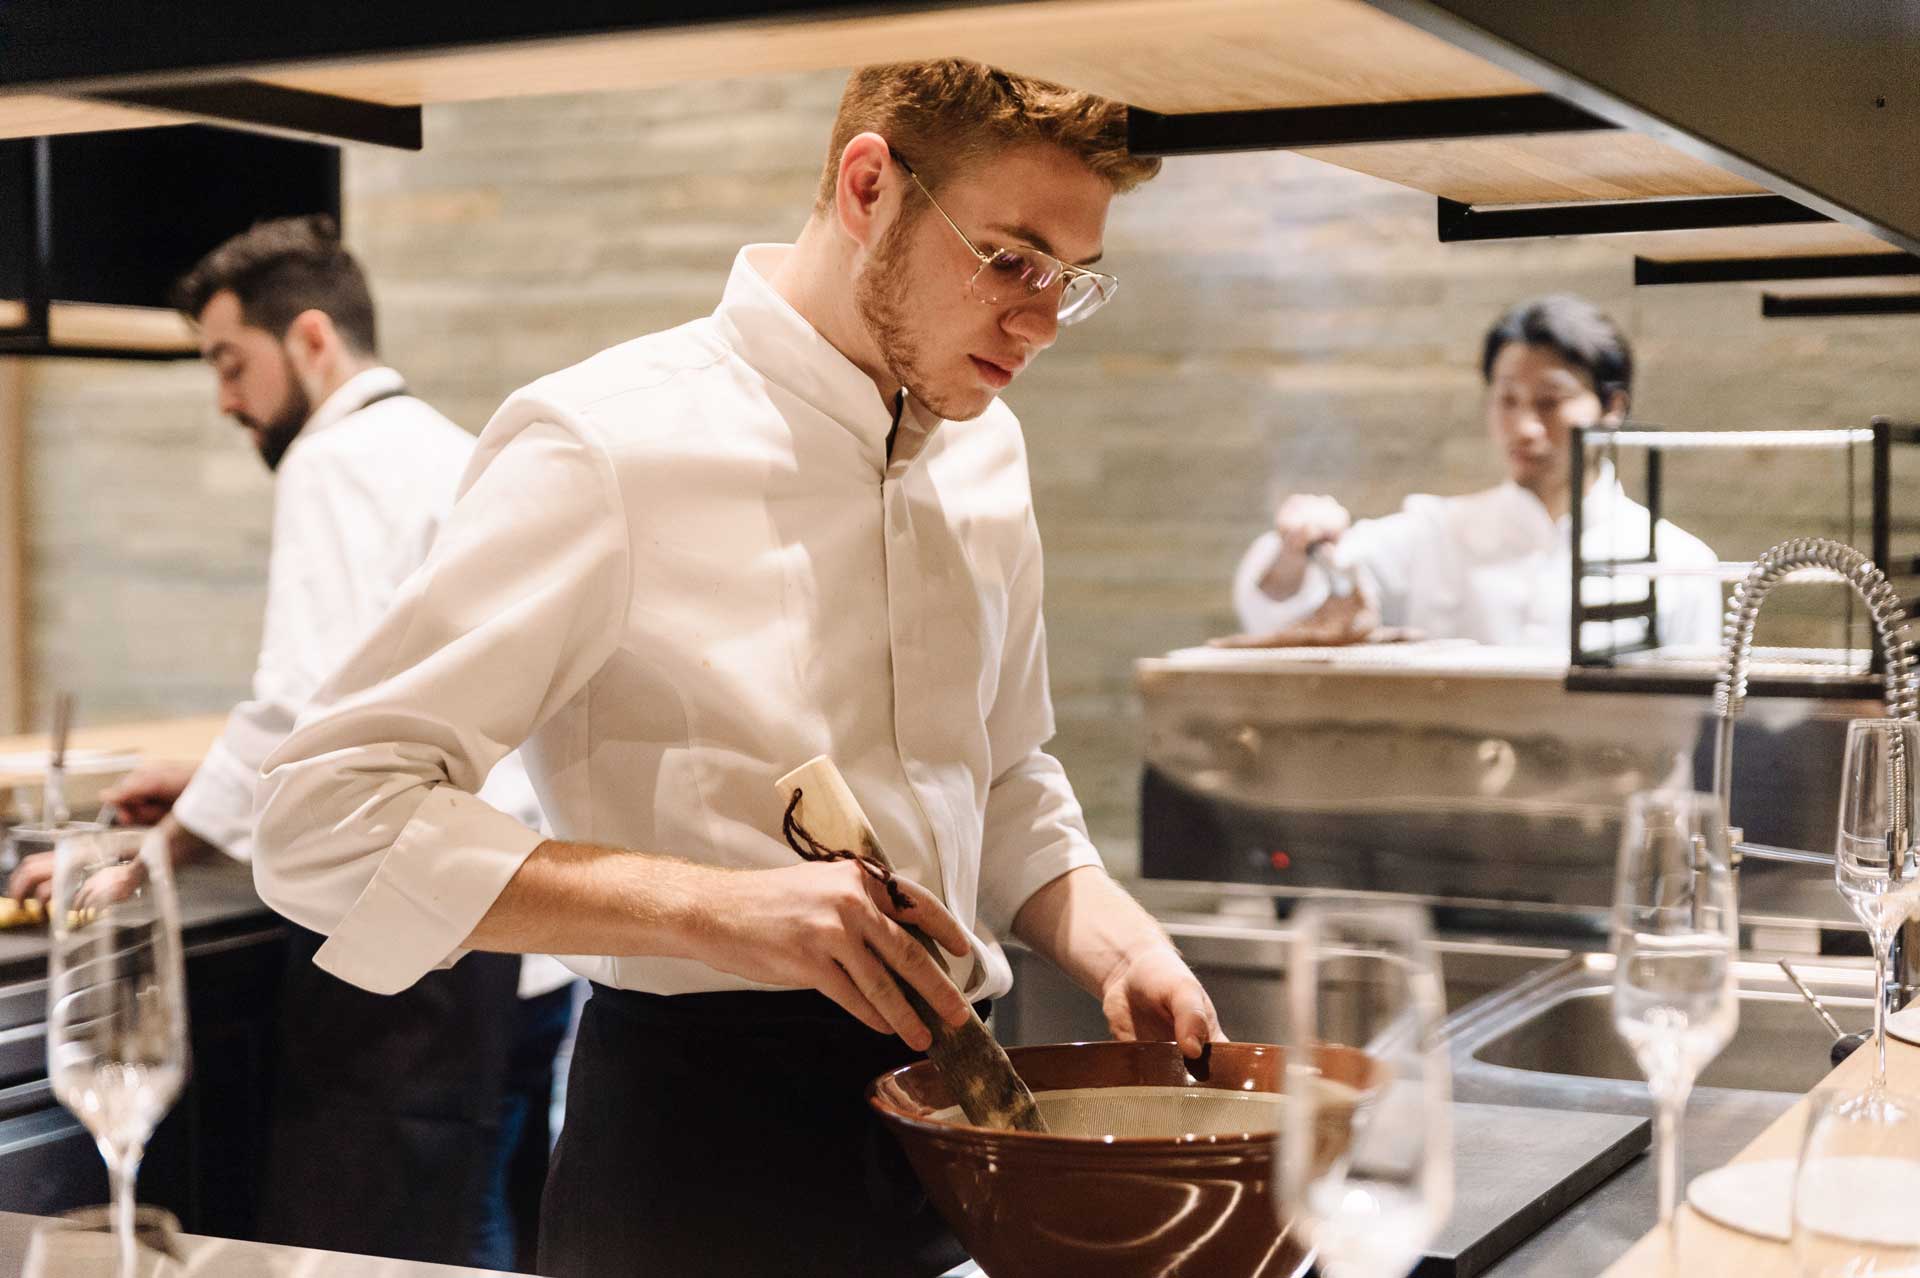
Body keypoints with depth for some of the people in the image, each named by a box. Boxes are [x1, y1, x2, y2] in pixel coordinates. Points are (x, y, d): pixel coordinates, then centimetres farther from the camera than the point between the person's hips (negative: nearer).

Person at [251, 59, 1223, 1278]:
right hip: (700, 1143, -7)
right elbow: (327, 819, -20)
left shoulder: (983, 450, 8)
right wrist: (713, 909, -29)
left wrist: (1118, 941, -1)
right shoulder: (606, 446, -15)